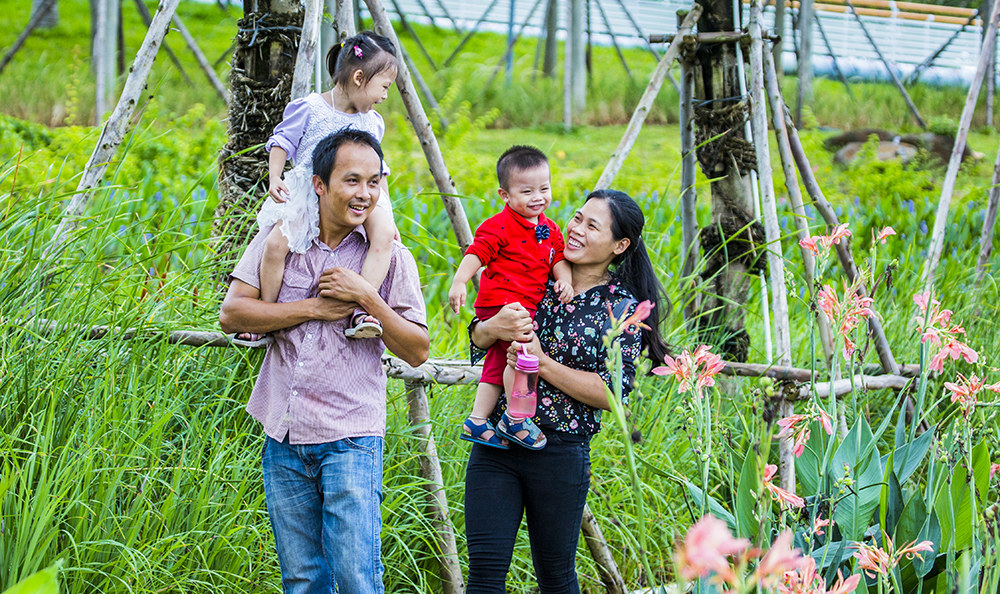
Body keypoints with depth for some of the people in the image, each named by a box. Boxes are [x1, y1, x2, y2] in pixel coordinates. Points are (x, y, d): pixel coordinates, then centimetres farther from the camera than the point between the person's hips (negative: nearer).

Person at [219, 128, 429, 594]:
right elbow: (231, 314, -4)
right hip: (284, 437, 3)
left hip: (352, 439, -3)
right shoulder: (277, 240, 5)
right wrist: (316, 308, -10)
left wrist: (367, 298, -13)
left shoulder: (391, 257, 0)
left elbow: (417, 351, -1)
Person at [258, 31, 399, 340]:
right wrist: (274, 178, -14)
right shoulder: (309, 109, -2)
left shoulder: (373, 123, 13)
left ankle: (360, 310, -29)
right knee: (277, 243, -27)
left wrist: (386, 214, 15)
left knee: (384, 235, -27)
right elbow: (282, 143, 3)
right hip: (306, 194, -3)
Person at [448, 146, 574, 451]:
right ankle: (515, 420, -12)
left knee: (498, 364, 11)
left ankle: (477, 420, 17)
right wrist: (459, 282, -26)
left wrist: (564, 278, -6)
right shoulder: (500, 226, -10)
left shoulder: (550, 229, 14)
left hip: (528, 306, 9)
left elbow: (558, 259, 16)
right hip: (500, 301, -9)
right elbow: (477, 253, -14)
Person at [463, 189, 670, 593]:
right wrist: (495, 327, -14)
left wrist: (543, 364, -18)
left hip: (560, 453, -3)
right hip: (496, 444, 3)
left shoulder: (623, 308, -2)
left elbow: (612, 392, -9)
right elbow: (476, 339, 9)